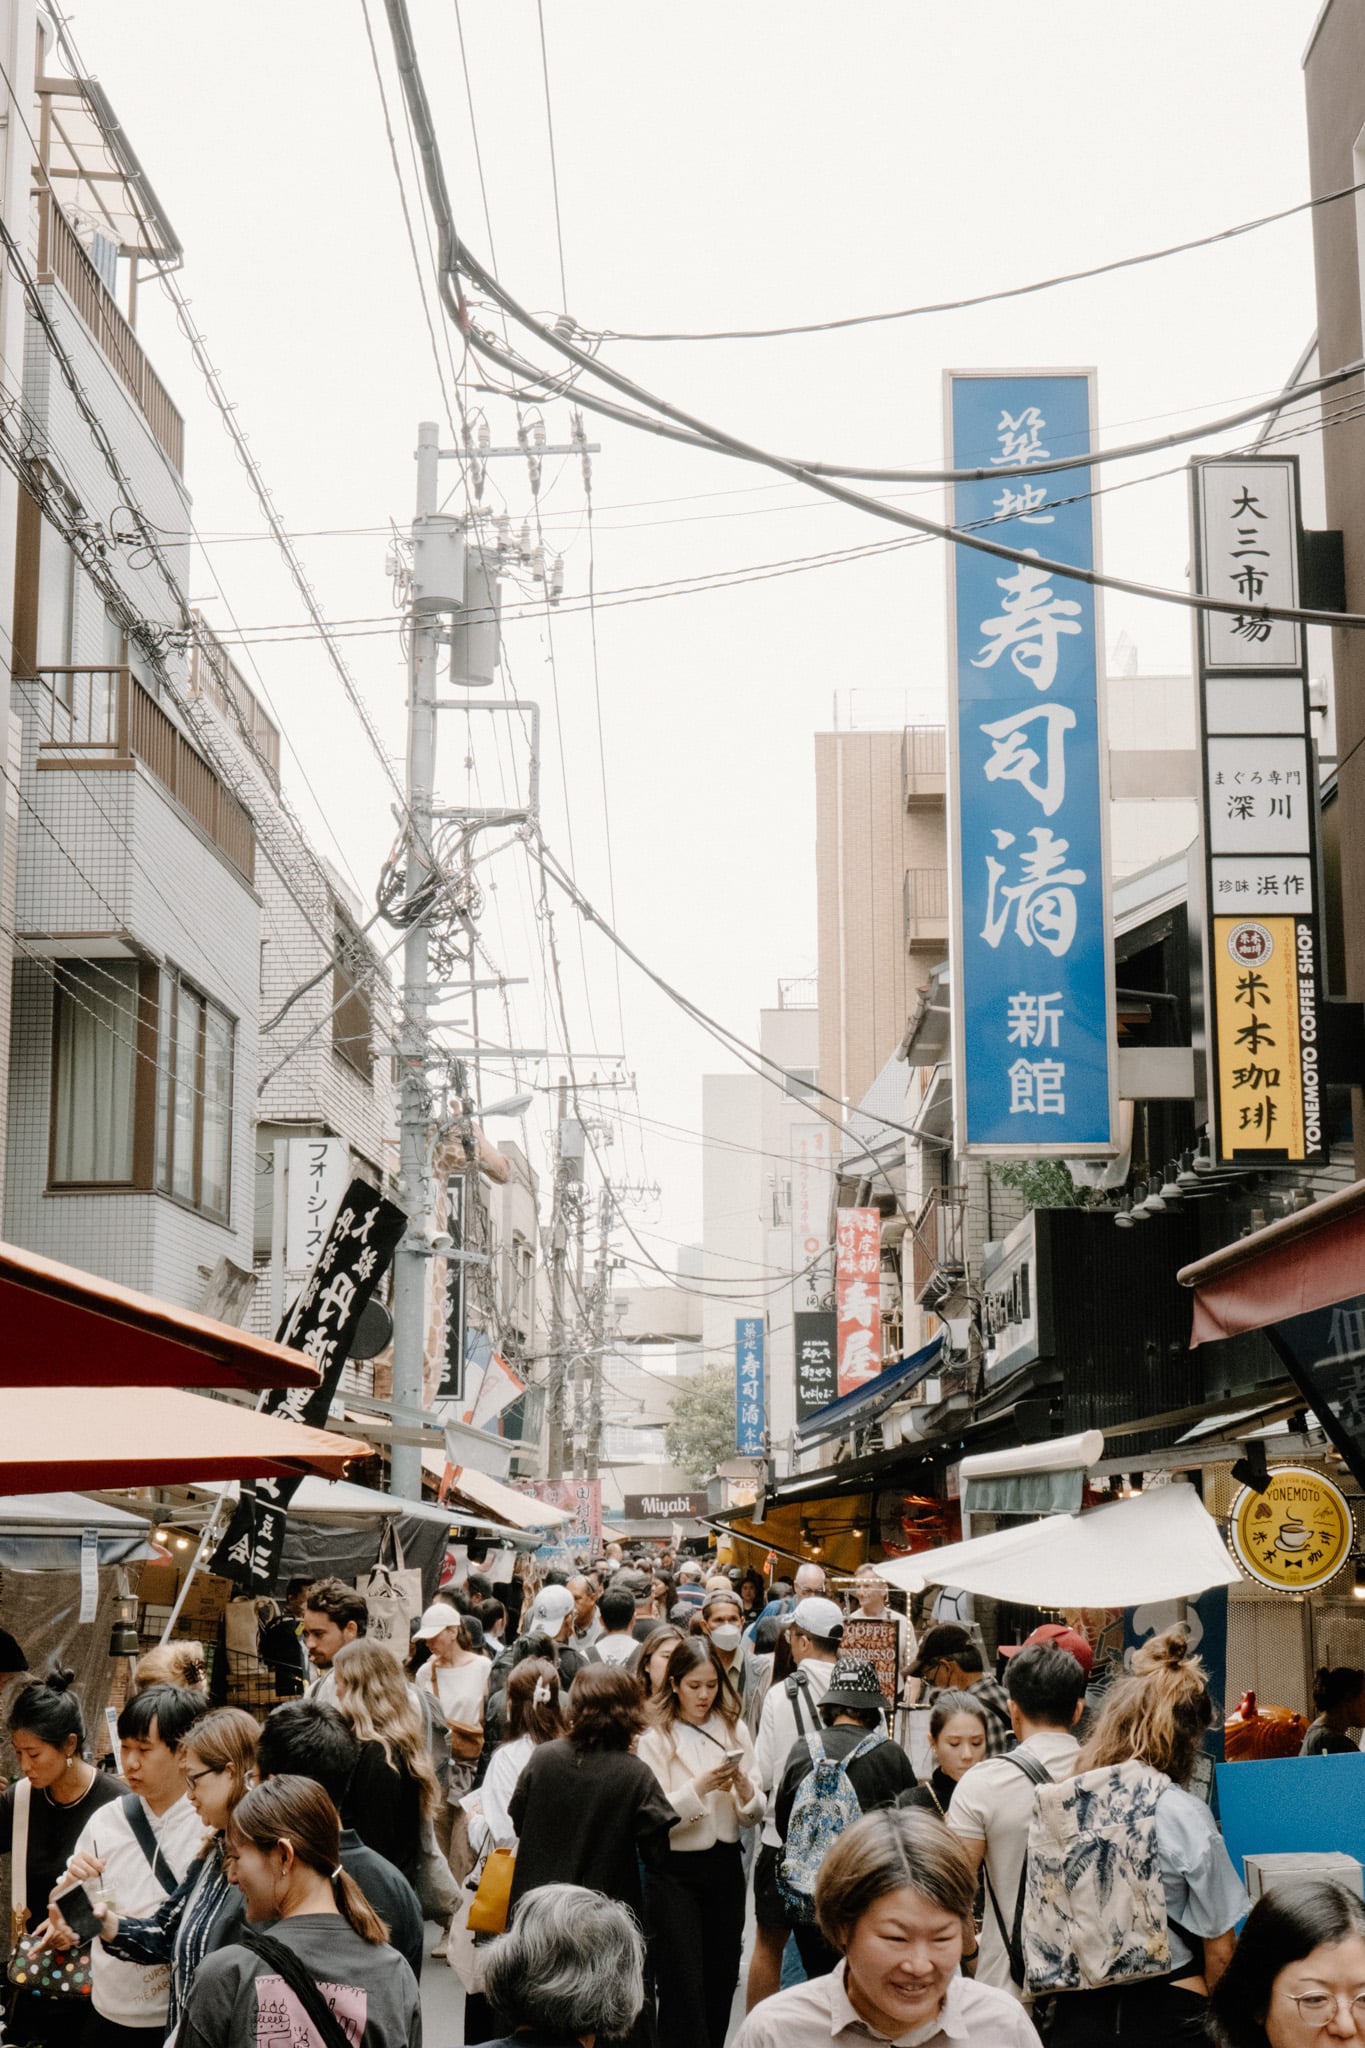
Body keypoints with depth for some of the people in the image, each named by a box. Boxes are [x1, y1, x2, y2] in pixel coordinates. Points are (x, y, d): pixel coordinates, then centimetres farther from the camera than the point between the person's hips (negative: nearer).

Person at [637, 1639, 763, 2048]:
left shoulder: (733, 1729, 5)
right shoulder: (655, 1736, -7)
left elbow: (752, 1816, 7)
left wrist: (743, 1786, -14)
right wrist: (700, 1786, -25)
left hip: (725, 1866, 4)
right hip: (674, 1872, -4)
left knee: (721, 1980, 10)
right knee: (683, 1987, -3)